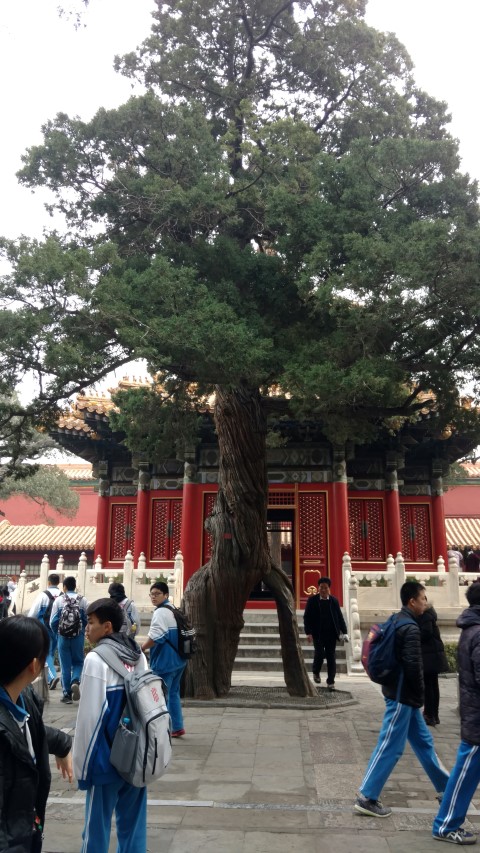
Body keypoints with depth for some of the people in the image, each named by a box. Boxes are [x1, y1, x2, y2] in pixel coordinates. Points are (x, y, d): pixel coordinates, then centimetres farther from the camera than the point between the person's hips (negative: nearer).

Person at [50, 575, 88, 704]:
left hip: (63, 636, 0)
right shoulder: (83, 600, -2)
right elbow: (88, 620, -3)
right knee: (78, 662, 14)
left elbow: (53, 622, -3)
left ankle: (67, 694, 12)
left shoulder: (58, 600, -3)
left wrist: (57, 633, 15)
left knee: (65, 665, 9)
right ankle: (75, 681, -12)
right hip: (78, 636, 0)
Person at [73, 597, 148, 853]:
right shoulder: (139, 656, 2)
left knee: (97, 825, 9)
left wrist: (81, 764, -6)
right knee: (133, 822, 16)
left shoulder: (96, 659, -16)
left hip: (107, 759, -6)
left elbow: (89, 716, -16)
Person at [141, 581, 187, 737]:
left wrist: (142, 648, -10)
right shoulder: (174, 611, 13)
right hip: (178, 659, 10)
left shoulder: (160, 612, -17)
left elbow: (156, 637, -25)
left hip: (165, 660, -10)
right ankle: (177, 727, 25)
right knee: (173, 693, 19)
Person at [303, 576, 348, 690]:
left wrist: (344, 632, 2)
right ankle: (316, 672, 23)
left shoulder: (334, 600, 5)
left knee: (331, 657, 3)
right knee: (319, 654, -7)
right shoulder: (312, 600, -2)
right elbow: (307, 617, -3)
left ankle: (331, 682, 12)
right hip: (318, 634, -2)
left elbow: (340, 617, 7)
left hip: (331, 634, 2)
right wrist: (308, 632, -11)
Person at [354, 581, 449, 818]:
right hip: (403, 696, -10)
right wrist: (420, 695, -8)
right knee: (390, 747, -3)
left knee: (423, 741, 21)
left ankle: (445, 787, 35)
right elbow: (413, 666, -24)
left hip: (399, 693, 10)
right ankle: (366, 798, 4)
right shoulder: (411, 629, -20)